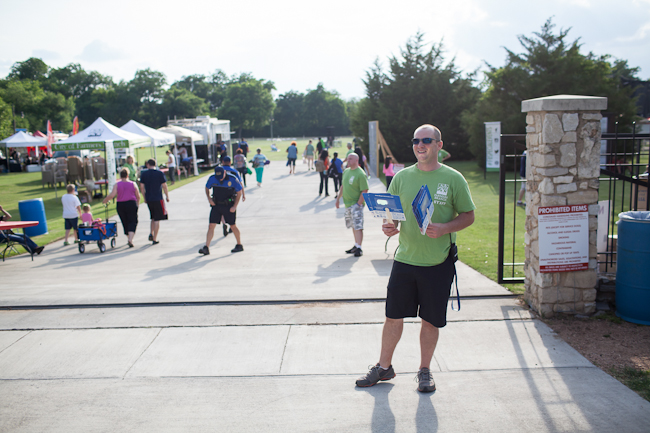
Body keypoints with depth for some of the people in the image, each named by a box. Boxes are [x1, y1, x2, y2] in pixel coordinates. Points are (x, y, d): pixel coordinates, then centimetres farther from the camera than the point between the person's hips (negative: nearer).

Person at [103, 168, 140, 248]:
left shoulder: (117, 184, -1)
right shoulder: (133, 184, 0)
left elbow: (112, 195, -11)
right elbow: (138, 196, 2)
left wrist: (105, 200, 4)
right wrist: (137, 204, 20)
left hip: (120, 205, 2)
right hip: (131, 204, -1)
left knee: (125, 222, 15)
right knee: (132, 222, 0)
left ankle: (129, 239, 25)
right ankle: (130, 239, -18)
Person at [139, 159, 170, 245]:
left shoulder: (143, 174, 3)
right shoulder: (160, 173, -5)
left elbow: (142, 187, 4)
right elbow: (164, 186, -5)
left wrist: (145, 197, 15)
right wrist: (167, 196, 7)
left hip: (148, 199, 4)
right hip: (158, 199, -4)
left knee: (153, 218, 22)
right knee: (157, 220, 1)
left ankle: (151, 234, 10)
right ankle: (155, 239, -1)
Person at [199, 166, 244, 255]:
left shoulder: (232, 179, -14)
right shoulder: (212, 179, -7)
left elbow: (239, 192, -4)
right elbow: (207, 188, 12)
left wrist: (234, 206, -10)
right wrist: (209, 198, -6)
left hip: (229, 206, -3)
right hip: (216, 205, 3)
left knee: (233, 226, 6)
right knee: (211, 226, -5)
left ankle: (239, 245, 24)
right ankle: (206, 248, -4)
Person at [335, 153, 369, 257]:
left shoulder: (360, 174, -13)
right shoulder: (346, 171, 12)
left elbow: (364, 191, -16)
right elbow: (343, 186, 22)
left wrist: (358, 204, -19)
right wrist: (338, 199, 20)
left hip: (356, 204, -8)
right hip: (347, 204, 8)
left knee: (358, 226, -9)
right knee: (353, 226, 14)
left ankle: (359, 248, -7)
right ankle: (356, 246, 24)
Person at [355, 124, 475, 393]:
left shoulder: (453, 179, -2)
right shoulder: (402, 177, 5)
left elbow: (468, 216, 0)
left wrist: (444, 228, -18)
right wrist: (389, 227, -12)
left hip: (438, 263, -2)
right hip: (405, 259, 2)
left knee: (431, 320, 9)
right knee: (393, 316, 9)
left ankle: (424, 371, 29)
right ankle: (384, 367, 28)